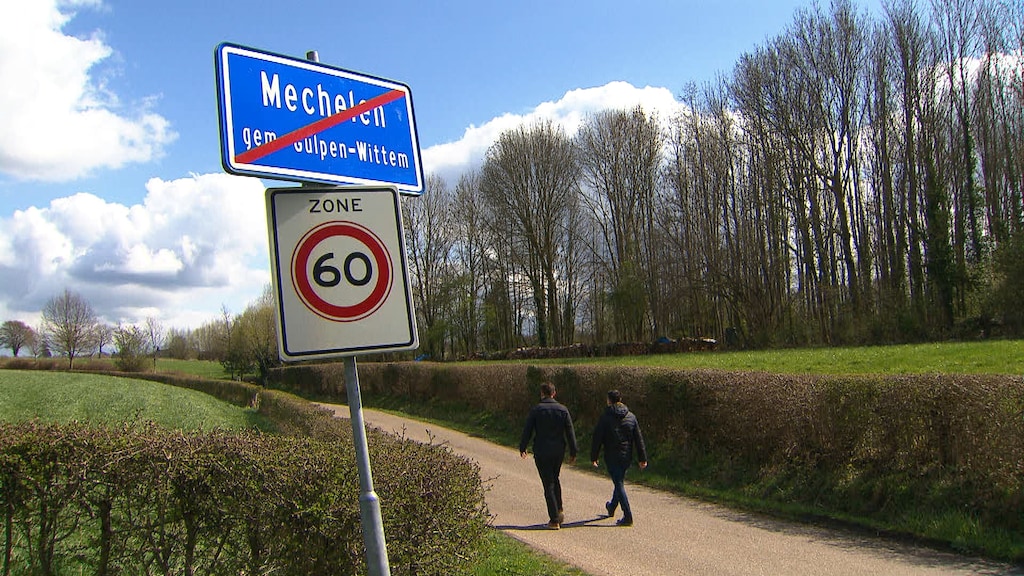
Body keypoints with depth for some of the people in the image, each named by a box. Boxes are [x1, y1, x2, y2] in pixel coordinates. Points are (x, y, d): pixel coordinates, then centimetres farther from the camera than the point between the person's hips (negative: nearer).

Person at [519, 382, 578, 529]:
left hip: (541, 452, -3)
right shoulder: (563, 410, -1)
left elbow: (527, 431, -5)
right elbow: (570, 433, 1)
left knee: (548, 485, 1)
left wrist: (522, 448, 8)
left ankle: (554, 520, 0)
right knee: (555, 480, 24)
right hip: (558, 452, 3)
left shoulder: (536, 410, -8)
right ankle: (559, 511, 20)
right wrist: (573, 452, 8)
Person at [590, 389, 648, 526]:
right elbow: (639, 439, 5)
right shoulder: (631, 417, 5)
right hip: (626, 457, 5)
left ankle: (628, 516, -9)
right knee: (619, 482, 22)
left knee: (619, 484, -3)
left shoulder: (605, 417, -9)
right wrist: (642, 458, 9)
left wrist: (594, 457, -1)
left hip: (612, 457, -5)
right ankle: (612, 507, 41)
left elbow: (597, 439, -8)